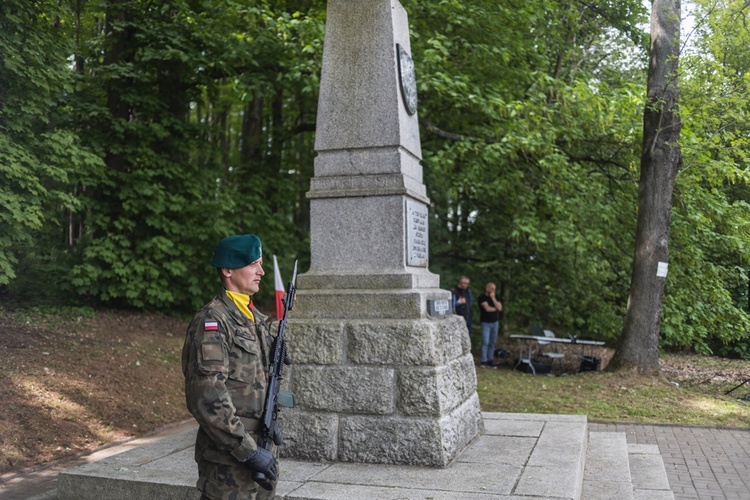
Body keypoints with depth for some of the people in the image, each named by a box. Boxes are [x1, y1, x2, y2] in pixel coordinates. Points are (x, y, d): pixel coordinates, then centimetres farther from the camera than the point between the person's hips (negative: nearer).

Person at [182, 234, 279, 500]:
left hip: (261, 449, 8)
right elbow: (208, 399, -21)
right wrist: (248, 450, -20)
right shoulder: (211, 321, -15)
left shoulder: (256, 318, 11)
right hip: (229, 460, -8)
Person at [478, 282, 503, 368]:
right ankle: (483, 361, -4)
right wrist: (495, 308, 1)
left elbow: (499, 308, -4)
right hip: (486, 322, -5)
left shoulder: (496, 298, 11)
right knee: (485, 342, -9)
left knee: (492, 343, 5)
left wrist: (493, 298, -8)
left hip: (495, 322, 5)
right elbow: (487, 308, -15)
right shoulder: (482, 297, -5)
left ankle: (490, 361, 9)